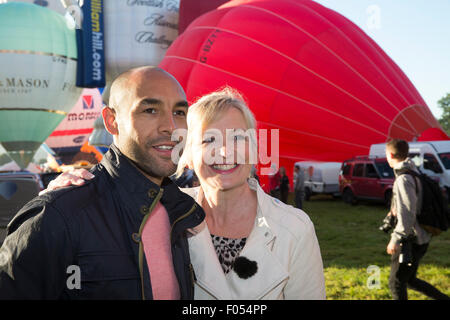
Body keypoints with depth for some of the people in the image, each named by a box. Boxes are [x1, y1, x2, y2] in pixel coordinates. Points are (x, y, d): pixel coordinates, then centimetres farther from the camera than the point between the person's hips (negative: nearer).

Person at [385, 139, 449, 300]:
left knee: (396, 282, -1)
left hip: (411, 240, -10)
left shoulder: (403, 179, -20)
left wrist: (395, 239, -23)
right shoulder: (414, 172, 11)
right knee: (409, 279, 21)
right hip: (420, 238, 10)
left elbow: (407, 213, -25)